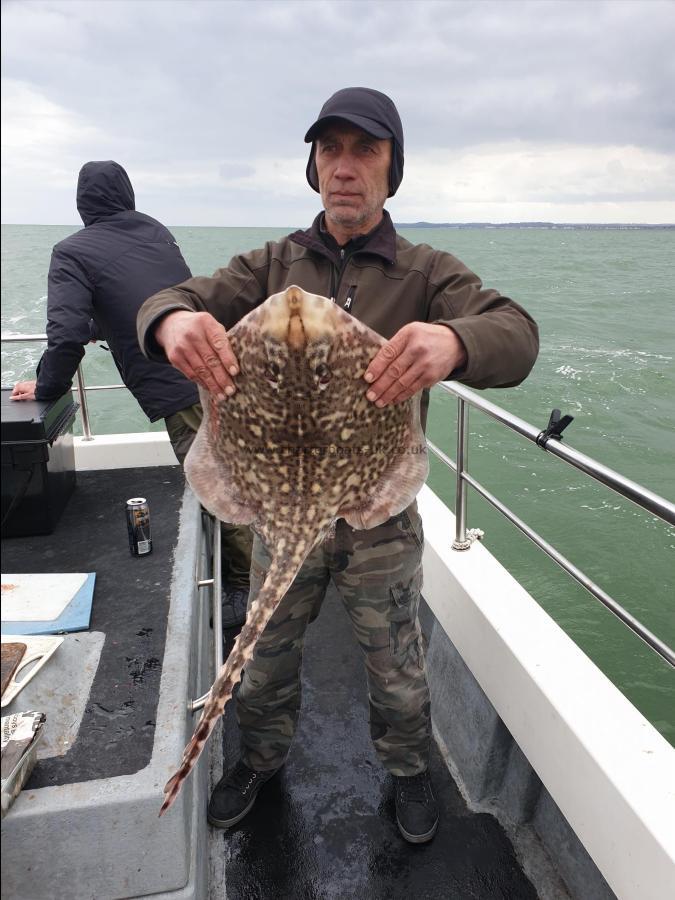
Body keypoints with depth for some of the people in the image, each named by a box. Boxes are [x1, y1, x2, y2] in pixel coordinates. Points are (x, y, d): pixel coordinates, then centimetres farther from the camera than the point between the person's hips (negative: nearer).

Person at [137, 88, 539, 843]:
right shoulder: (274, 263, 1)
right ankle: (262, 758, 52)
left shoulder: (428, 274, -6)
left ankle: (407, 769, 50)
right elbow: (171, 300, -10)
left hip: (382, 520, -1)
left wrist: (453, 340, -47)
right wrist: (173, 320, -37)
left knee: (396, 673, 18)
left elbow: (516, 335, -22)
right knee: (264, 659, 21)